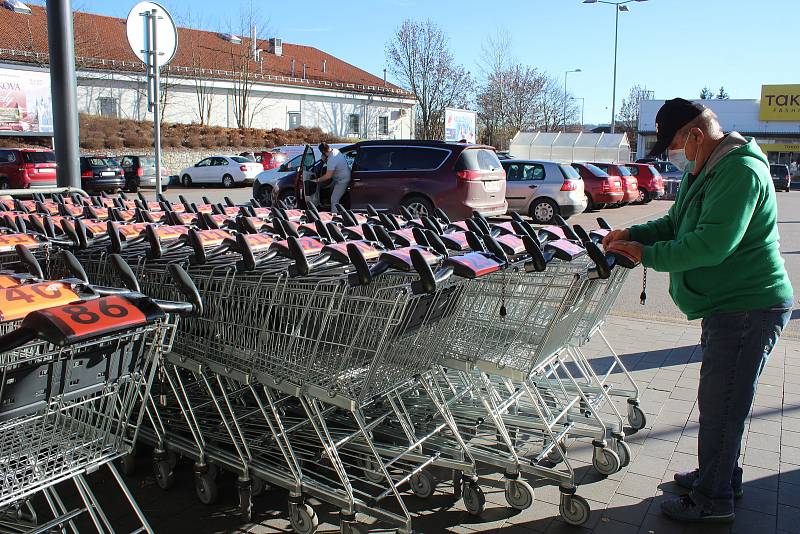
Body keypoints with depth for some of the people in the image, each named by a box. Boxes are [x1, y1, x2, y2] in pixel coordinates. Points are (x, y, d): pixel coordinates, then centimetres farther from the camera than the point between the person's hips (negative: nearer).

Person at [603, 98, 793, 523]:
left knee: (720, 405, -2)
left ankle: (712, 500, 12)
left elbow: (712, 244, -29)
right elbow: (677, 222, 18)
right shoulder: (703, 170, 12)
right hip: (727, 305, 10)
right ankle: (721, 476, 37)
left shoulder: (740, 172, -21)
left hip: (749, 308, -10)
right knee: (720, 401, 20)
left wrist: (649, 255, -20)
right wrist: (634, 234, 1)